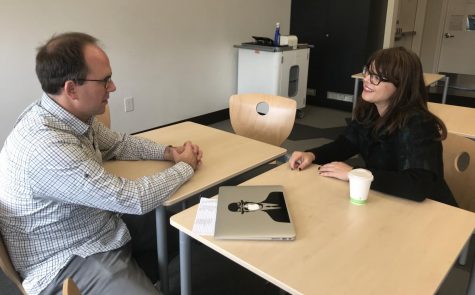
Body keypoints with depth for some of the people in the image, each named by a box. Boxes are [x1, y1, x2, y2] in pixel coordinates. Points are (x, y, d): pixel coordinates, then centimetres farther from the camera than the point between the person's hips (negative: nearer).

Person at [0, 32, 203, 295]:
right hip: (68, 262, -8)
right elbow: (134, 199, -29)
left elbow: (117, 144, 13)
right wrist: (186, 167, -13)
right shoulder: (48, 147, -33)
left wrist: (168, 152, -3)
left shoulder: (73, 115, -5)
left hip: (100, 228, 9)